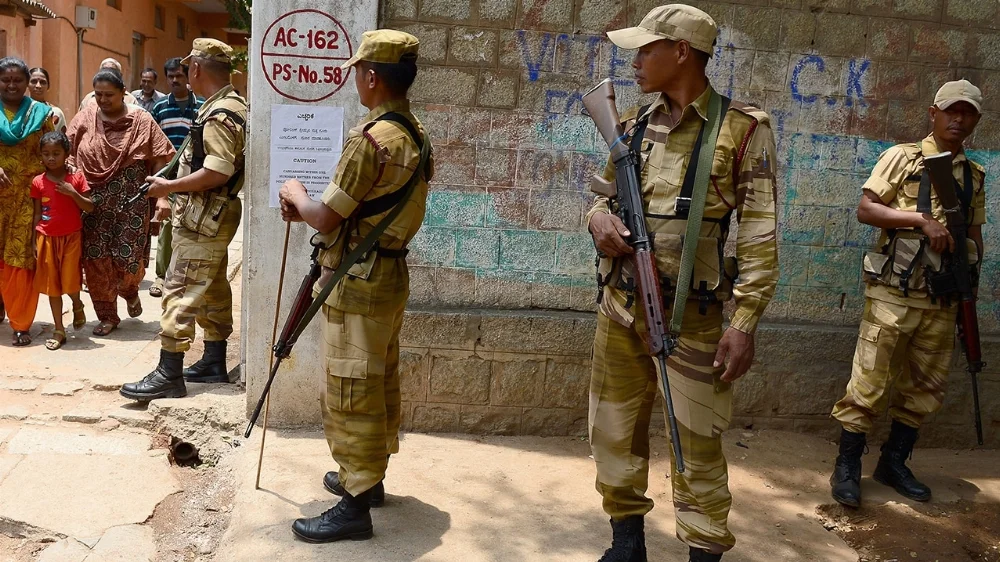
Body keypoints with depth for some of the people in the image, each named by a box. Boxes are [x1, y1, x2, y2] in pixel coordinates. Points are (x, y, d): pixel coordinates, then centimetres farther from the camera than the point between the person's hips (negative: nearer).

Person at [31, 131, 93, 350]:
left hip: (72, 237, -2)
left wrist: (72, 193, -19)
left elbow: (90, 208, -4)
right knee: (52, 284, 6)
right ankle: (59, 330, 15)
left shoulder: (77, 178, -4)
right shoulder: (38, 182, -1)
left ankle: (77, 306, 31)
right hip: (47, 238, 2)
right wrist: (34, 241, 1)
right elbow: (37, 213, 4)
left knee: (70, 281, -5)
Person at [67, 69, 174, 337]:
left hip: (131, 199, -2)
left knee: (129, 258, -5)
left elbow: (160, 161, -2)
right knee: (96, 259, 2)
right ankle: (107, 315, 16)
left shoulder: (141, 121, -2)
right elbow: (67, 151, 11)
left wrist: (162, 196, -8)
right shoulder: (85, 118, 5)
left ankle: (130, 291, 30)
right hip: (94, 200, 3)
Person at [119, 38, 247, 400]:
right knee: (212, 289, 15)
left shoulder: (219, 115, -19)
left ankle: (169, 375, -5)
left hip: (203, 218, -11)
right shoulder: (235, 106, 13)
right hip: (215, 216, 11)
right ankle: (214, 363, 24)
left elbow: (217, 172, -28)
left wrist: (169, 187, -18)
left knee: (180, 291, -8)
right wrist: (177, 188, 17)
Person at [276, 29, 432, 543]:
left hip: (358, 281, -9)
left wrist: (296, 196, 2)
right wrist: (311, 208, 9)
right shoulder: (416, 135, 8)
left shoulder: (370, 137, -21)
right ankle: (367, 475, 33)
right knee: (379, 382, 18)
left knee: (350, 391, -2)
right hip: (390, 271, 9)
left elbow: (327, 219, -18)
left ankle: (355, 505, 5)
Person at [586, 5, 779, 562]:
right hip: (620, 308, 6)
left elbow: (760, 236, -8)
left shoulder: (743, 129, -6)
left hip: (691, 318, -5)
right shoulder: (633, 125, 10)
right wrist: (599, 218, -6)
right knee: (615, 433, 14)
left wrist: (745, 321, -14)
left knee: (698, 449, 2)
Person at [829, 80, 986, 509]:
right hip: (894, 293, -6)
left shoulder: (975, 175, 16)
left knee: (926, 387, 11)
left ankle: (894, 463, 25)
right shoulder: (903, 157, 0)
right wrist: (922, 219, -18)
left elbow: (975, 233, 22)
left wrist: (970, 280, 9)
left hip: (942, 300, 6)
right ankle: (846, 468, 5)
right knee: (871, 381, -6)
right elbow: (865, 209, -8)